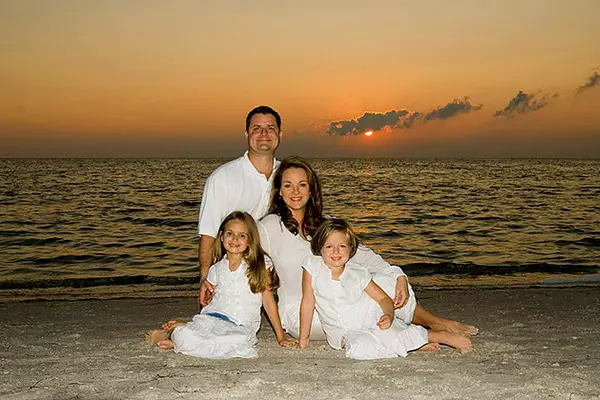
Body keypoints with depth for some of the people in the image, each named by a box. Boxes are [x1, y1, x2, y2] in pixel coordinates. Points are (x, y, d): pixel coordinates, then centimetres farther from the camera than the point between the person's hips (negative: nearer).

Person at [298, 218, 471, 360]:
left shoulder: (358, 273, -5)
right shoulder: (312, 266, -10)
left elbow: (383, 298, 1)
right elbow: (308, 302, -5)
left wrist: (389, 315, -20)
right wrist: (304, 337, -3)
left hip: (371, 319, 1)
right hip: (346, 333, 0)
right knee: (361, 348, -33)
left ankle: (443, 336, -4)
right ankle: (410, 343, -8)